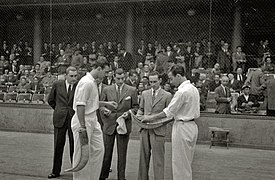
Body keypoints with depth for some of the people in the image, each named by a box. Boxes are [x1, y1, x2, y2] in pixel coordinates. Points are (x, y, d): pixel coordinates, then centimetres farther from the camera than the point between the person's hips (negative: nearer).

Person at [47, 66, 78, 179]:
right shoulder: (57, 85, 1)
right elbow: (50, 100, 14)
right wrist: (59, 110, 12)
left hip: (74, 118, -1)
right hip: (60, 119, 1)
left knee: (74, 145, 4)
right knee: (58, 145, 7)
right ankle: (56, 171, 17)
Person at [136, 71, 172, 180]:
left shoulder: (167, 96, 0)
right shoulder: (144, 94, 13)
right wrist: (138, 115, -1)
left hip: (158, 130, -4)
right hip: (145, 129, 4)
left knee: (158, 159, -2)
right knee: (143, 157, 11)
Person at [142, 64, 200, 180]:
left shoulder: (182, 91, -19)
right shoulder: (194, 89, 10)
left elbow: (168, 111, -15)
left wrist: (151, 118, -5)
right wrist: (175, 116, 12)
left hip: (182, 127, -9)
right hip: (192, 126, 9)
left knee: (180, 162, 0)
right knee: (187, 162, 17)